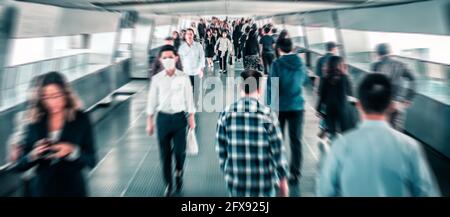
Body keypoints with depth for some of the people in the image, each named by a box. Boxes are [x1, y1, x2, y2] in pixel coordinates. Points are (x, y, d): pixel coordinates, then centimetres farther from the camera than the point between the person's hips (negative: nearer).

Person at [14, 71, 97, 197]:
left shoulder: (81, 120, -8)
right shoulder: (35, 123, -3)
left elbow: (91, 161, -7)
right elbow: (20, 166, 1)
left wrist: (72, 151, -23)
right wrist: (33, 154, -17)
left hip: (73, 190, -1)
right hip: (43, 190, 1)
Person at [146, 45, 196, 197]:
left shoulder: (183, 78, -3)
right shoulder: (157, 79, -1)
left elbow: (189, 99, 3)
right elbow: (152, 101, 4)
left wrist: (191, 119, 3)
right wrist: (150, 122, 4)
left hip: (179, 117, -1)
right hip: (163, 118, 1)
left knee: (180, 151, -1)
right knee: (165, 154, 6)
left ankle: (179, 172, 34)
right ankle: (169, 184, 23)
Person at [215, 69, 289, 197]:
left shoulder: (226, 114, -6)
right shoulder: (267, 115, -13)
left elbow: (220, 148, 0)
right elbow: (278, 151, -9)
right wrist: (283, 179, 2)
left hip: (235, 181, 2)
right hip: (263, 182, -2)